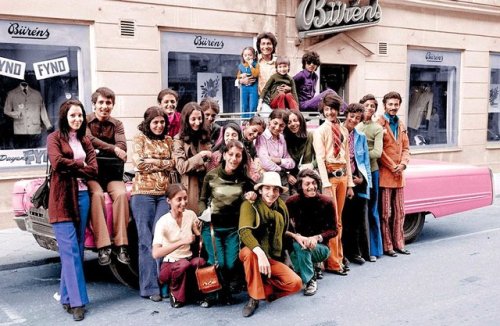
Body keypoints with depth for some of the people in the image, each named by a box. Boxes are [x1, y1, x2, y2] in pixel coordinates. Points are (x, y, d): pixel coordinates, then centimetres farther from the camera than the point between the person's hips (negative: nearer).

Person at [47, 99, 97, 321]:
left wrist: (69, 167, -6)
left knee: (77, 249, 6)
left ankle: (67, 296, 15)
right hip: (62, 198, -5)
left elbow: (93, 170, 5)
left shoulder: (85, 141, 17)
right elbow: (57, 162, -15)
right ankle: (77, 301, -7)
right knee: (70, 250, -8)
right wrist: (80, 165, -2)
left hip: (82, 196, 5)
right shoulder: (55, 138, 3)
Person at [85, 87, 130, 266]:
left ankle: (121, 245, -27)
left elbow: (122, 147, -6)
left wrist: (100, 150, -16)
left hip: (111, 172, 2)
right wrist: (112, 149, -20)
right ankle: (103, 247, -33)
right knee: (97, 195, -33)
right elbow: (90, 140, -17)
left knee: (121, 194, -28)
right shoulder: (86, 121, 3)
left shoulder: (117, 124, 11)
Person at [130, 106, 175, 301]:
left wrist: (151, 162, -3)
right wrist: (163, 162, -1)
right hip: (143, 192, -3)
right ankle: (150, 287, 2)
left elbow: (174, 164, 5)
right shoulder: (140, 138, 7)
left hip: (164, 194, 3)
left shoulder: (168, 141, 17)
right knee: (146, 240, -2)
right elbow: (139, 163, -6)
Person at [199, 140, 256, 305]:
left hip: (233, 227, 2)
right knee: (218, 263, -11)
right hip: (212, 226, -2)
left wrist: (252, 196, -11)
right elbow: (202, 200, 5)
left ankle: (226, 289, 27)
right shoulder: (211, 176, -6)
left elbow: (247, 202, 12)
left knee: (231, 264, -6)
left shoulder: (244, 179, -1)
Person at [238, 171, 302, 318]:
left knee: (295, 283, -19)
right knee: (249, 252, -40)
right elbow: (244, 232, -30)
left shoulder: (281, 206, 5)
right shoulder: (249, 205, -13)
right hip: (253, 254, -4)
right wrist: (260, 253, -44)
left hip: (273, 258, 4)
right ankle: (254, 297, -22)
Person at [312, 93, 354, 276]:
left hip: (342, 176, 6)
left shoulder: (343, 131, 14)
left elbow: (347, 157, 15)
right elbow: (320, 158, -10)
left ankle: (338, 258, 21)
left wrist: (350, 183, 12)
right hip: (329, 175, -6)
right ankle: (333, 262, 2)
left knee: (338, 220, 13)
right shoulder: (320, 131, -4)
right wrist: (326, 185, -18)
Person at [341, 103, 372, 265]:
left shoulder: (361, 137, 12)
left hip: (358, 181, 3)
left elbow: (366, 161, 14)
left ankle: (363, 252, 14)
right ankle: (352, 252, 10)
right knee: (345, 218, 2)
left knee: (360, 218, 5)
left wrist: (364, 179, 1)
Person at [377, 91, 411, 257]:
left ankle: (398, 243, 22)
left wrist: (403, 164, -2)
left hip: (399, 175, 7)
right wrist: (393, 167, -12)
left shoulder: (401, 125, 16)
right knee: (385, 213, -1)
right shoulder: (379, 124, -8)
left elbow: (406, 147, 15)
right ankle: (386, 246, 6)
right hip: (384, 174, -7)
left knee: (399, 212, 13)